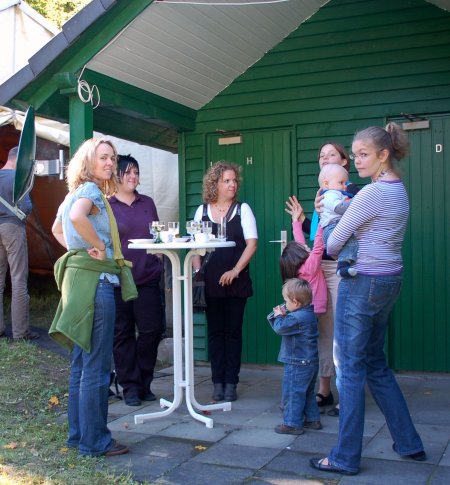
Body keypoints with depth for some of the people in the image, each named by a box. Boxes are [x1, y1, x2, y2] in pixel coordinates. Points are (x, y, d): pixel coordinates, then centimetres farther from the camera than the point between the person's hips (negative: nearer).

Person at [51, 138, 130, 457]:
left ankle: (78, 434, 24)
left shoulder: (77, 192, 18)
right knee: (97, 366, -4)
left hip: (80, 277, 10)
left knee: (82, 364, 15)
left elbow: (57, 229, 31)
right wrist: (100, 248, -19)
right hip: (95, 279, -10)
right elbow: (77, 217, -32)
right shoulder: (90, 190, -10)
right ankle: (94, 441, 4)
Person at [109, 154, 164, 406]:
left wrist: (160, 266, 12)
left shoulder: (148, 203, 12)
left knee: (152, 330, 1)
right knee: (123, 334, 5)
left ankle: (144, 383, 19)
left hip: (148, 278, 3)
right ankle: (130, 386, 16)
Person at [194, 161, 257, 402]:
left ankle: (230, 382, 9)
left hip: (235, 281, -1)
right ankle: (218, 382, 11)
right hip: (210, 282, 1)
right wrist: (197, 270, -4)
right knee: (215, 331, 5)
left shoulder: (242, 209, 2)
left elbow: (252, 243, -4)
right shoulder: (202, 211, 7)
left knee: (233, 331, 3)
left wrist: (235, 270, -13)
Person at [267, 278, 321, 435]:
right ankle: (312, 419, 29)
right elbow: (289, 325, 17)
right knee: (307, 393, 21)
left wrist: (278, 316, -3)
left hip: (298, 364, -10)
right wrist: (282, 315, 4)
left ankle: (292, 423, 5)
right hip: (310, 362, 10)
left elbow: (280, 328, -21)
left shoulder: (298, 318, -24)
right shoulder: (308, 314, 9)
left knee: (292, 393, -1)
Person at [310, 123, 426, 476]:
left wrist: (328, 249, 10)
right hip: (390, 281, 9)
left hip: (363, 283, -9)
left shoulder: (372, 193, -16)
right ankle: (409, 443, 27)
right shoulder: (399, 190, 13)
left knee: (351, 368, -1)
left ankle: (346, 457, 8)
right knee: (376, 365, 19)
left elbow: (332, 244, -12)